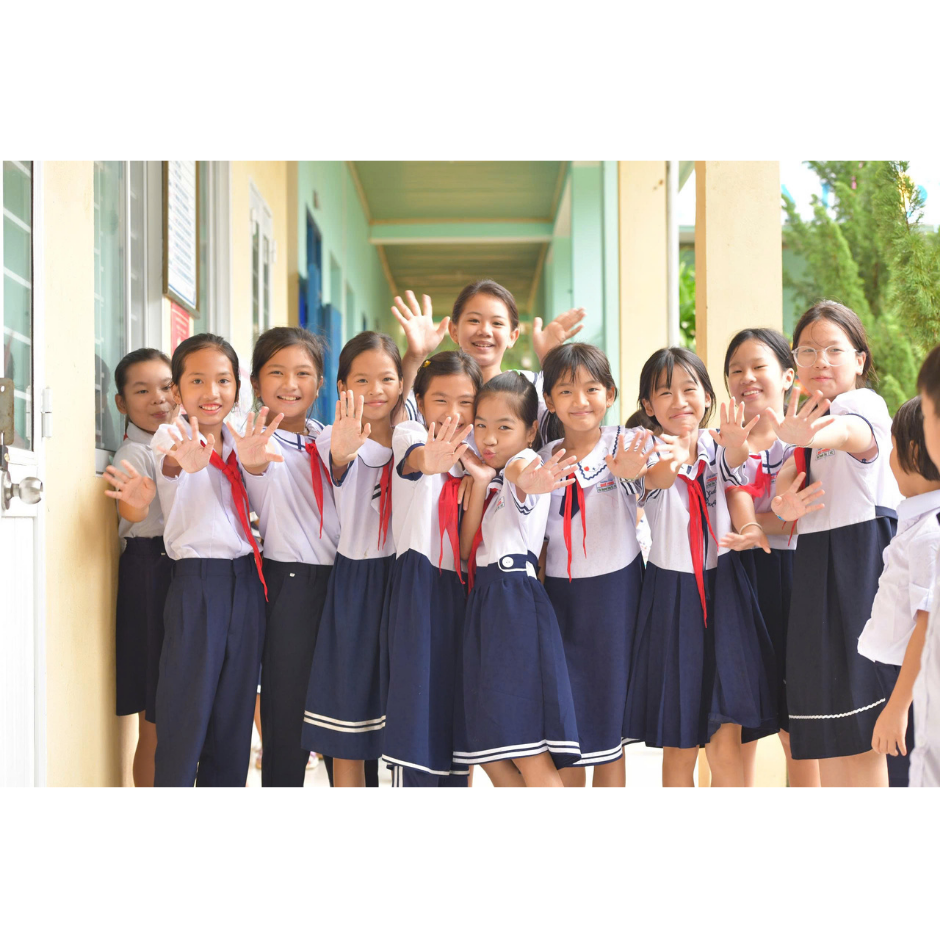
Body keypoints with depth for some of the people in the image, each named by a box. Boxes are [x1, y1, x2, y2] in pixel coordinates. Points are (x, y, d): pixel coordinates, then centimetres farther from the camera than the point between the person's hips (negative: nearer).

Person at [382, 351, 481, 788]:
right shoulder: (409, 434, -2)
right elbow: (412, 456, -30)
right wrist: (427, 460, -52)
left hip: (462, 588, 5)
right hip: (419, 585, -5)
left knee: (459, 718, 8)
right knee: (417, 706, -10)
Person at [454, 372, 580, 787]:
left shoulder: (529, 461, -3)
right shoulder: (489, 477, 19)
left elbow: (519, 469, -30)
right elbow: (466, 550, 9)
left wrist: (522, 480, -56)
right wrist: (479, 484, -2)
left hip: (516, 602, -8)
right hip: (483, 602, 8)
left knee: (529, 752, -14)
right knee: (488, 750, 6)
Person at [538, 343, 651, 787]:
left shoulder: (624, 445, -7)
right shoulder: (543, 459, 3)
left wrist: (631, 471, -51)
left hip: (614, 589, -3)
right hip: (560, 595, 3)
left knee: (608, 719, 5)